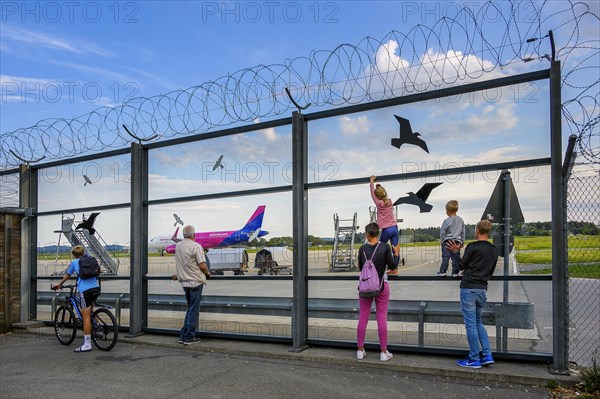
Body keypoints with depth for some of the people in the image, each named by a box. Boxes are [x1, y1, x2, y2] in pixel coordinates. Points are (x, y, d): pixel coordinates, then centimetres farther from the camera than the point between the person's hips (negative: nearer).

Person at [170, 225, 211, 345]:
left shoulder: (177, 246, 7)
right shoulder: (196, 246, -14)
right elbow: (202, 266, -17)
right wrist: (208, 273, 2)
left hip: (184, 281, 7)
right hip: (195, 281, -7)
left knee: (190, 308, 17)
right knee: (194, 309, 0)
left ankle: (183, 335, 17)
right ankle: (189, 338, 3)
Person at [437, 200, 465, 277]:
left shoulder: (446, 221, -11)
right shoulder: (461, 220, 5)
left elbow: (442, 232, -5)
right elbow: (463, 232, 12)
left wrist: (441, 241, 8)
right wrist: (462, 242, 21)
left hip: (447, 241, -4)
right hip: (457, 241, 4)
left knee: (445, 257, -1)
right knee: (456, 257, 7)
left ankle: (442, 271, -1)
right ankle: (455, 272, 9)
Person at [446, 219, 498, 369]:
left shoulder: (473, 246, -10)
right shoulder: (494, 250, 11)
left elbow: (462, 266, -3)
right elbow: (491, 271, 18)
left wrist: (456, 252, 9)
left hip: (469, 289, -7)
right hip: (482, 290, 7)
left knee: (471, 324, -1)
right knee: (478, 322, 19)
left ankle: (474, 360, 5)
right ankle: (487, 355, 13)